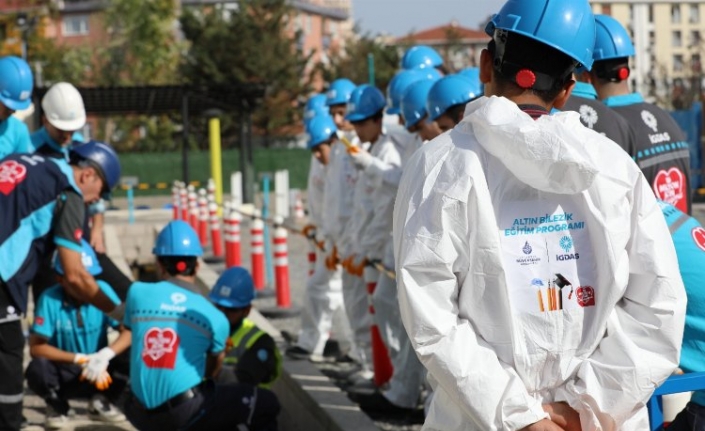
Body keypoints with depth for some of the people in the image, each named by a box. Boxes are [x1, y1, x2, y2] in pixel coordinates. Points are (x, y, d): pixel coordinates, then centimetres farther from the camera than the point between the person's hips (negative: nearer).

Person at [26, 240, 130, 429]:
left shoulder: (102, 291, -12)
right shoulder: (50, 299, -17)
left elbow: (130, 332, -18)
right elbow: (36, 347, -19)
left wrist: (105, 355, -35)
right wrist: (79, 359, -26)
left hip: (98, 369, 1)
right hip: (64, 373, -1)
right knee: (37, 368, -33)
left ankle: (101, 402, 4)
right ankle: (57, 405, 1)